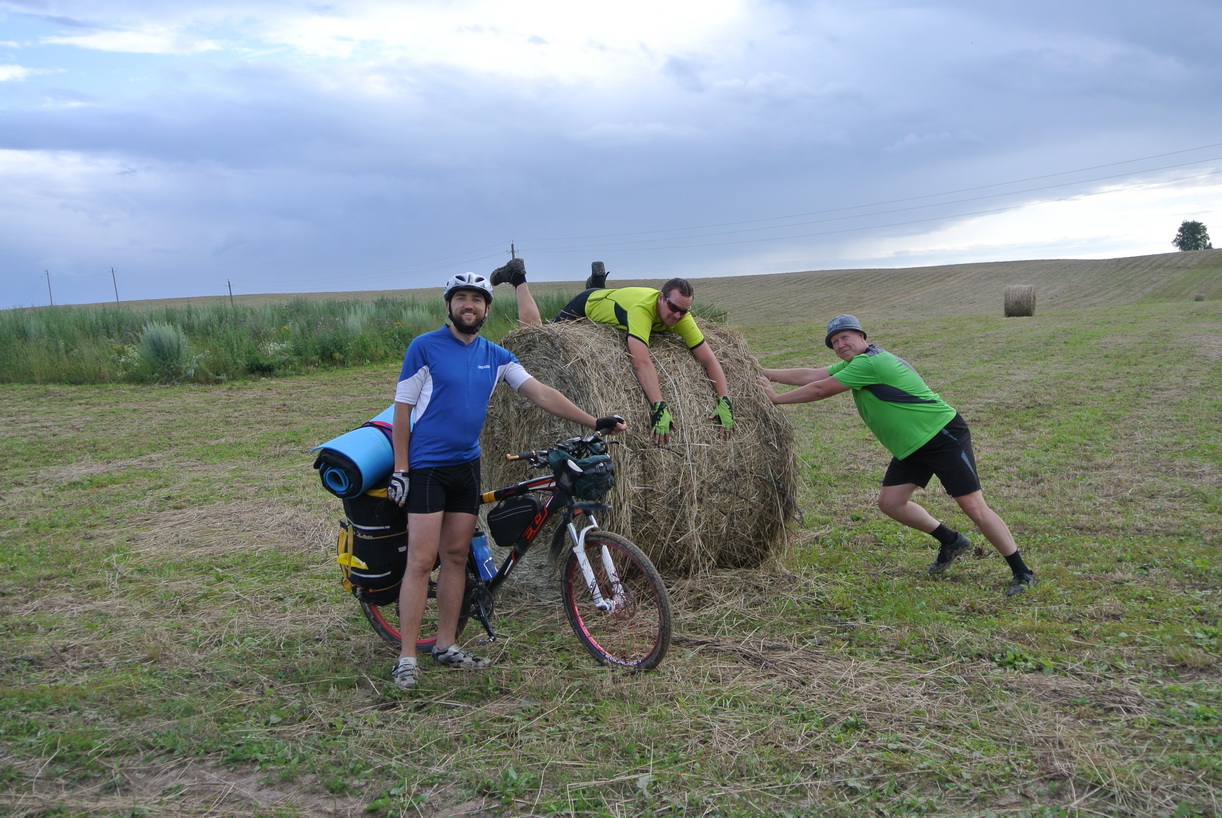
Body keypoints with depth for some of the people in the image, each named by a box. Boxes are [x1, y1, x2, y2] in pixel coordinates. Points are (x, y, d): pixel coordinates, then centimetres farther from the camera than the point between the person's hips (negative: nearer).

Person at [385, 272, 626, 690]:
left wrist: (594, 422, -6)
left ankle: (446, 646, 19)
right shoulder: (425, 347, -7)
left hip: (466, 466, 5)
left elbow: (541, 393, 2)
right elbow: (402, 409, -5)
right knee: (422, 561, -8)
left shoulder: (495, 356, 7)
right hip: (426, 467, -5)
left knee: (456, 556, 9)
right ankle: (406, 658, -1)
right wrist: (400, 469, -10)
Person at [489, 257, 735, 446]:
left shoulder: (681, 317, -31)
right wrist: (659, 408, -65)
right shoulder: (642, 308, -48)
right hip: (586, 305, -6)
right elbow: (641, 362, -58)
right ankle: (517, 277, 28)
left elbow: (709, 360, -31)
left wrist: (724, 401, -43)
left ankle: (598, 281, 52)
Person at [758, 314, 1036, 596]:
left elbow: (820, 390, -16)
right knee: (890, 503, 2)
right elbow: (808, 375, 13)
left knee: (974, 507, -10)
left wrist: (776, 397, -5)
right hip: (911, 447, 10)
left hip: (944, 435, -10)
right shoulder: (854, 364, 12)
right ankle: (950, 541, 21)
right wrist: (764, 373, 10)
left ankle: (1022, 573, 1)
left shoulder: (870, 363, -19)